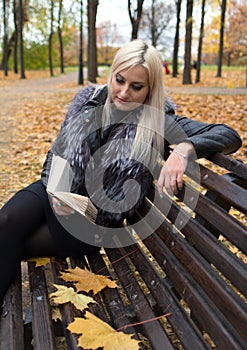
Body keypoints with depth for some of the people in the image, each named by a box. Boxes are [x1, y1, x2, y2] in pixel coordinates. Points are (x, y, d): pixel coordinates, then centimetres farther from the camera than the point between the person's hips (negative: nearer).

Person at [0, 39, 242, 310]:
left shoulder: (159, 122, -8)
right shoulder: (88, 99, 3)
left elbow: (229, 136, -14)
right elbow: (58, 151, 9)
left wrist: (185, 148, -34)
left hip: (100, 217, -3)